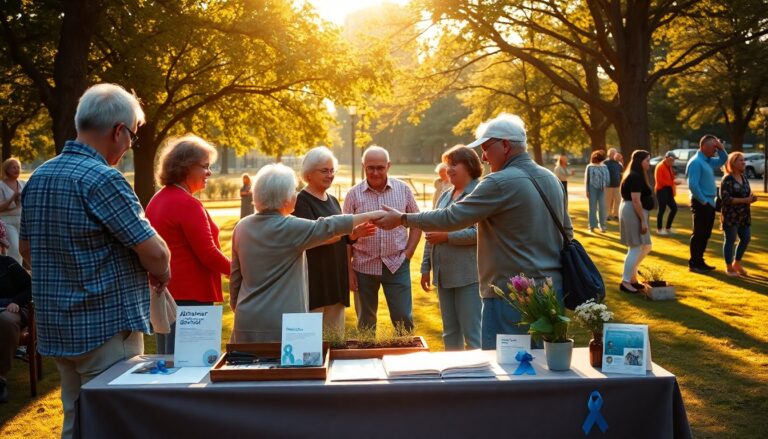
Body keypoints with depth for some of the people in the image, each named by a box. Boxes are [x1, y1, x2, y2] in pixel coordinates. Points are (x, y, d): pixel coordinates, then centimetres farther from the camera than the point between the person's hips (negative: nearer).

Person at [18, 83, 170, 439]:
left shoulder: (38, 178, 6)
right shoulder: (103, 179, -19)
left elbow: (26, 249, 17)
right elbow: (154, 252, -19)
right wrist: (162, 276, 1)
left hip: (57, 328, 8)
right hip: (107, 327, -8)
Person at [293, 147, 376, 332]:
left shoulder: (333, 201, 15)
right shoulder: (301, 201, -9)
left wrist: (355, 233, -4)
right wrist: (352, 230, -27)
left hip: (336, 278, 8)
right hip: (314, 279, -7)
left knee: (336, 337, 12)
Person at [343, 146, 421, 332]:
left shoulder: (403, 189, 2)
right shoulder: (354, 194, -1)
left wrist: (408, 253, 0)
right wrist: (348, 269, -3)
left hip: (397, 265, 0)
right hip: (364, 266, 0)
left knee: (404, 320, 3)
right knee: (365, 322, 11)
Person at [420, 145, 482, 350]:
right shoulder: (445, 196, 16)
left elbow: (479, 233, -19)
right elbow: (432, 234, 19)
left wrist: (446, 236, -16)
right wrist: (426, 267, 17)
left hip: (468, 276, -8)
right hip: (444, 275, 8)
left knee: (473, 333, -5)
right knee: (450, 333, 16)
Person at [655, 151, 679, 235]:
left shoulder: (669, 167, 16)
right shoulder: (660, 167, -13)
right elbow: (659, 180, -20)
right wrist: (672, 182, -22)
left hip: (668, 190, 9)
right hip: (662, 190, -9)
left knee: (674, 208, 8)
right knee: (662, 209, -5)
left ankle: (668, 227, 19)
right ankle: (659, 229, 6)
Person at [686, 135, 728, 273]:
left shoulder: (708, 161, 13)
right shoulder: (696, 162, -15)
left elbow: (723, 160, 29)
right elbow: (693, 185, -22)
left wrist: (721, 148, 10)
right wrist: (703, 201, -18)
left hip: (709, 203, 9)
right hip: (701, 204, -9)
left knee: (706, 234, 14)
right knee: (699, 234, -4)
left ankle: (699, 261, 22)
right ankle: (694, 264, 2)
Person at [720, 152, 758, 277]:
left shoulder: (744, 178, 11)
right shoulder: (727, 179, -14)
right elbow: (725, 198, -20)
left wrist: (752, 198, -1)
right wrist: (745, 200, -23)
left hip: (744, 215, 8)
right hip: (730, 216, -8)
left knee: (746, 238, 10)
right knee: (730, 240, 1)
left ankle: (737, 263, 28)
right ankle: (729, 267, 11)